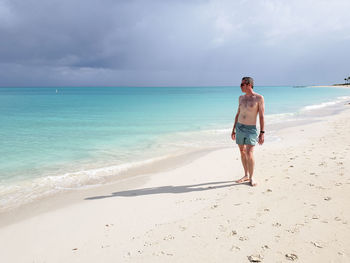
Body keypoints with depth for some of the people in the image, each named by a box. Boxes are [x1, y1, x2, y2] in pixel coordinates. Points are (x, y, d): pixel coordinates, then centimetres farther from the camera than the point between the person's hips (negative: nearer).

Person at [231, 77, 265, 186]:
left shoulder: (259, 98, -8)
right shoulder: (241, 97, 8)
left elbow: (261, 116, -9)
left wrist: (262, 132, -14)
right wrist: (233, 129, 14)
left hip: (251, 129, -5)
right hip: (239, 127, 6)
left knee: (249, 153, -12)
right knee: (242, 152, 11)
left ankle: (251, 178, 3)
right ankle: (246, 175, 23)